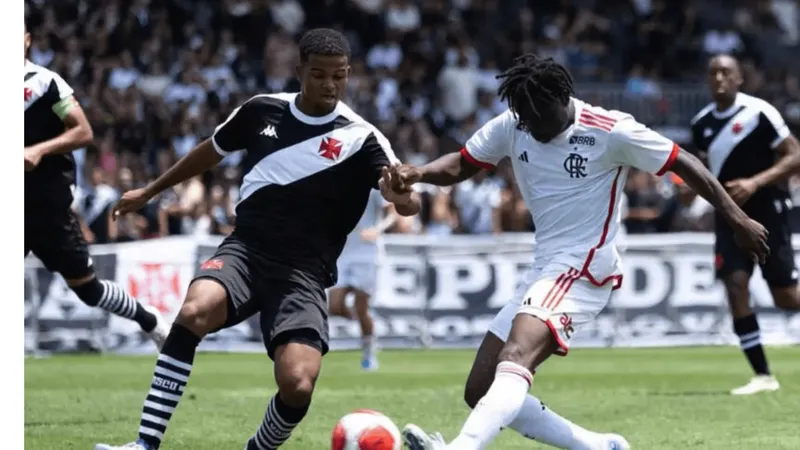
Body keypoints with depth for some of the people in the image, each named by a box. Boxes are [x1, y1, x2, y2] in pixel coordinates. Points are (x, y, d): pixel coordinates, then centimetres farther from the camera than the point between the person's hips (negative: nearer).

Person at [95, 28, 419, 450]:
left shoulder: (360, 138, -5)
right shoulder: (262, 110, 5)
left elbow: (407, 201, -18)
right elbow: (212, 150, 24)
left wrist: (403, 193, -43)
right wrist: (150, 191, 32)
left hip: (303, 272, -2)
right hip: (246, 249, 2)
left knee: (298, 383, -24)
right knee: (195, 310, -33)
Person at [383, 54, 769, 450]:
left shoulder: (610, 132, -11)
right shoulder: (511, 127, 5)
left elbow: (685, 164, -4)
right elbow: (462, 164, 13)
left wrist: (738, 220, -5)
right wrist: (417, 173, -9)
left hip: (585, 269, -8)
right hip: (543, 270, 8)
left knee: (515, 358, -33)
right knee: (480, 392, 3)